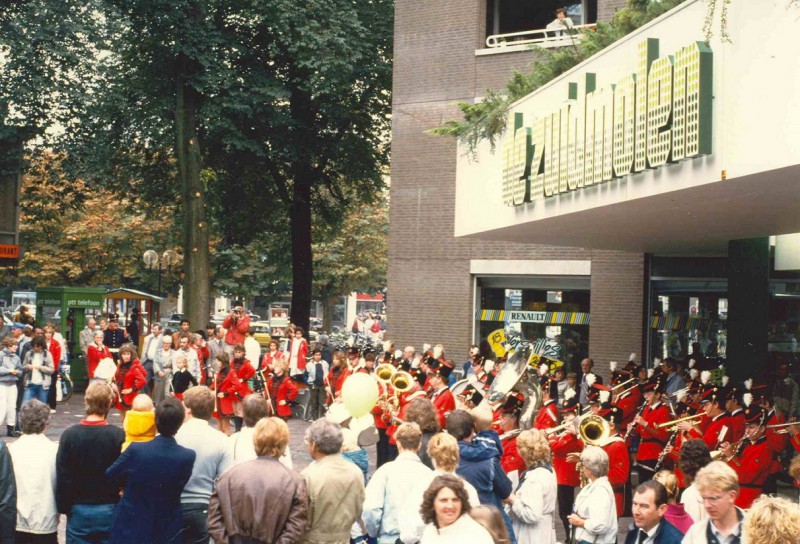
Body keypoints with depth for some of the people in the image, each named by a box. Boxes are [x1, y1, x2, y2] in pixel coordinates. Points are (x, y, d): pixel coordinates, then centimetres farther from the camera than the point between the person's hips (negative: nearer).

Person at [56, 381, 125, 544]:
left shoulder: (70, 434, -8)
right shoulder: (118, 435, -12)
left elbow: (63, 477, -5)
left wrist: (63, 507, 5)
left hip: (79, 510, 1)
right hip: (109, 510, -1)